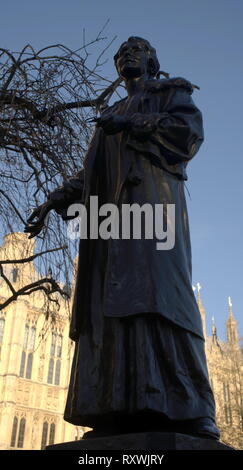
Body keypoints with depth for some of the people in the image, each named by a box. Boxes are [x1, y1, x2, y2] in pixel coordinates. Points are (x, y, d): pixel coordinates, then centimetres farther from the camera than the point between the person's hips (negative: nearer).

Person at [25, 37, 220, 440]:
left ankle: (191, 411, -29)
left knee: (152, 286, -25)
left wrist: (133, 124, -4)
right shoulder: (114, 112, 36)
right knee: (112, 298, -11)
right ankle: (121, 412, -16)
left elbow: (191, 128, -1)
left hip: (150, 194, -6)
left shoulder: (170, 92, 21)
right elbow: (91, 171, 28)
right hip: (113, 203, 6)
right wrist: (55, 200, 18)